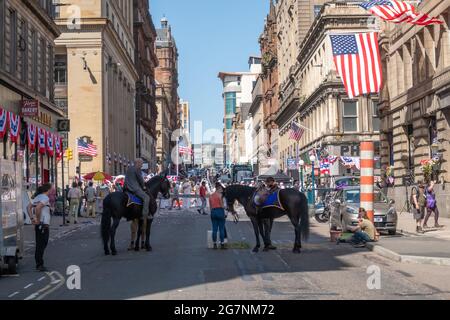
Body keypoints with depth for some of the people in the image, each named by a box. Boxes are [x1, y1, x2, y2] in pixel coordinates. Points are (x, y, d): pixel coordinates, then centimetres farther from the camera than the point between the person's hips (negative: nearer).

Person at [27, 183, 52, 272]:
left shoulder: (37, 197, 13)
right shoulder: (45, 198, -14)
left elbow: (29, 207, 11)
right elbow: (38, 208, -28)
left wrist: (32, 218, 3)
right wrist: (38, 220, -18)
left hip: (38, 225, 9)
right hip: (44, 224, -9)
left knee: (39, 245, 15)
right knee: (42, 245, -4)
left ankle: (38, 264, 21)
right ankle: (40, 265, -2)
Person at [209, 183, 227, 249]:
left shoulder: (211, 196, 12)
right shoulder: (220, 195, -7)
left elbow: (210, 206, 13)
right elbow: (221, 205, -11)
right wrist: (224, 207, 7)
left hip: (213, 212, 6)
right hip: (220, 211, -6)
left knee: (214, 229, 8)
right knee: (221, 229, 1)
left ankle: (215, 244, 10)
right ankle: (222, 244, 3)